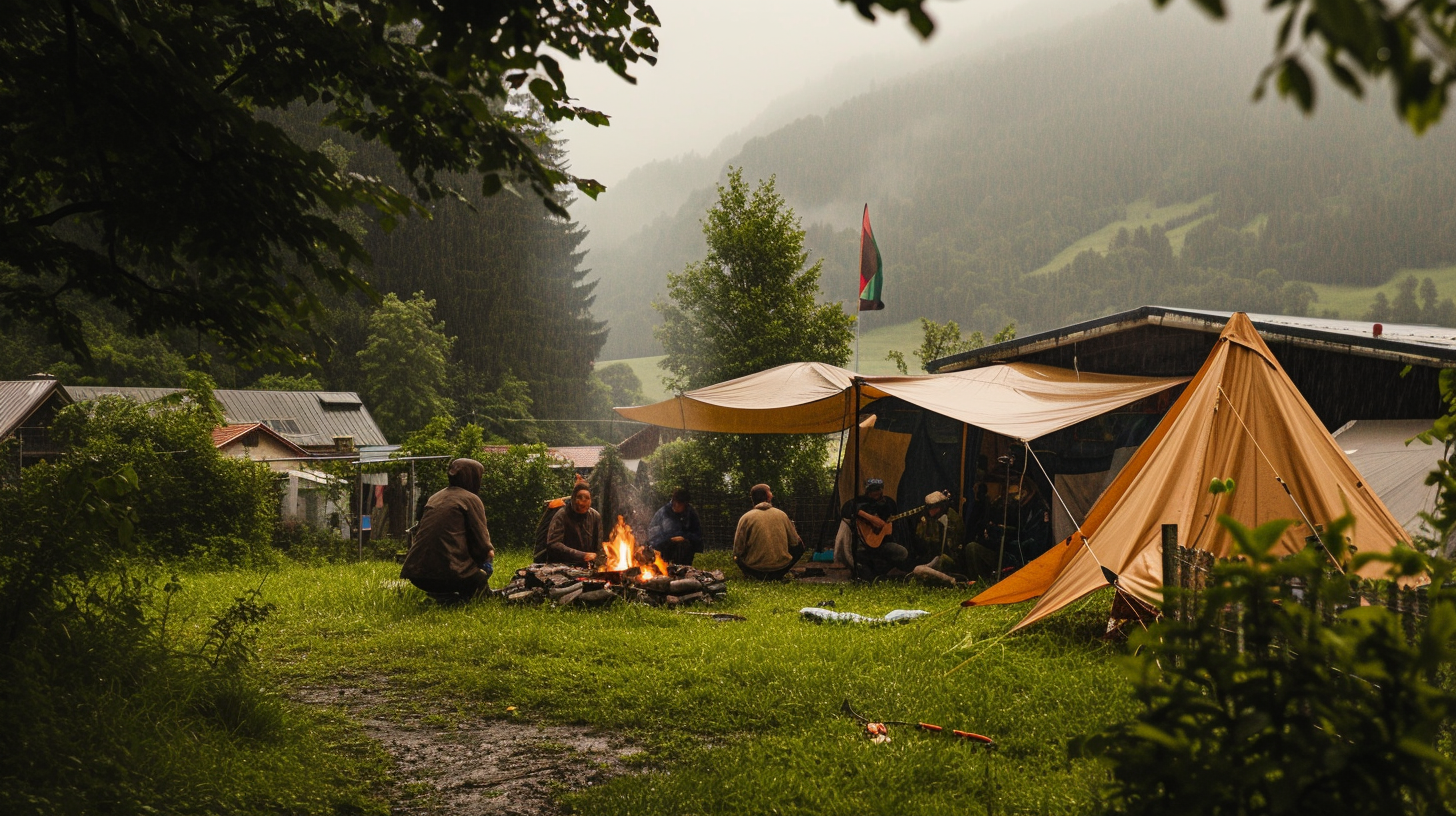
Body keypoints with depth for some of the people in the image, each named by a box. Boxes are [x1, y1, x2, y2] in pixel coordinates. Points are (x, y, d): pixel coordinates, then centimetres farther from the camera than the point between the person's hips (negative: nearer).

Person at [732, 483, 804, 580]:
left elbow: (738, 551, -6)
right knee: (799, 546, 27)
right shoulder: (782, 515, -1)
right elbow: (795, 542, 10)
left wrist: (736, 556, 16)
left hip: (755, 571, -1)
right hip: (780, 570, 1)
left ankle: (749, 575, 14)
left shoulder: (746, 518, -7)